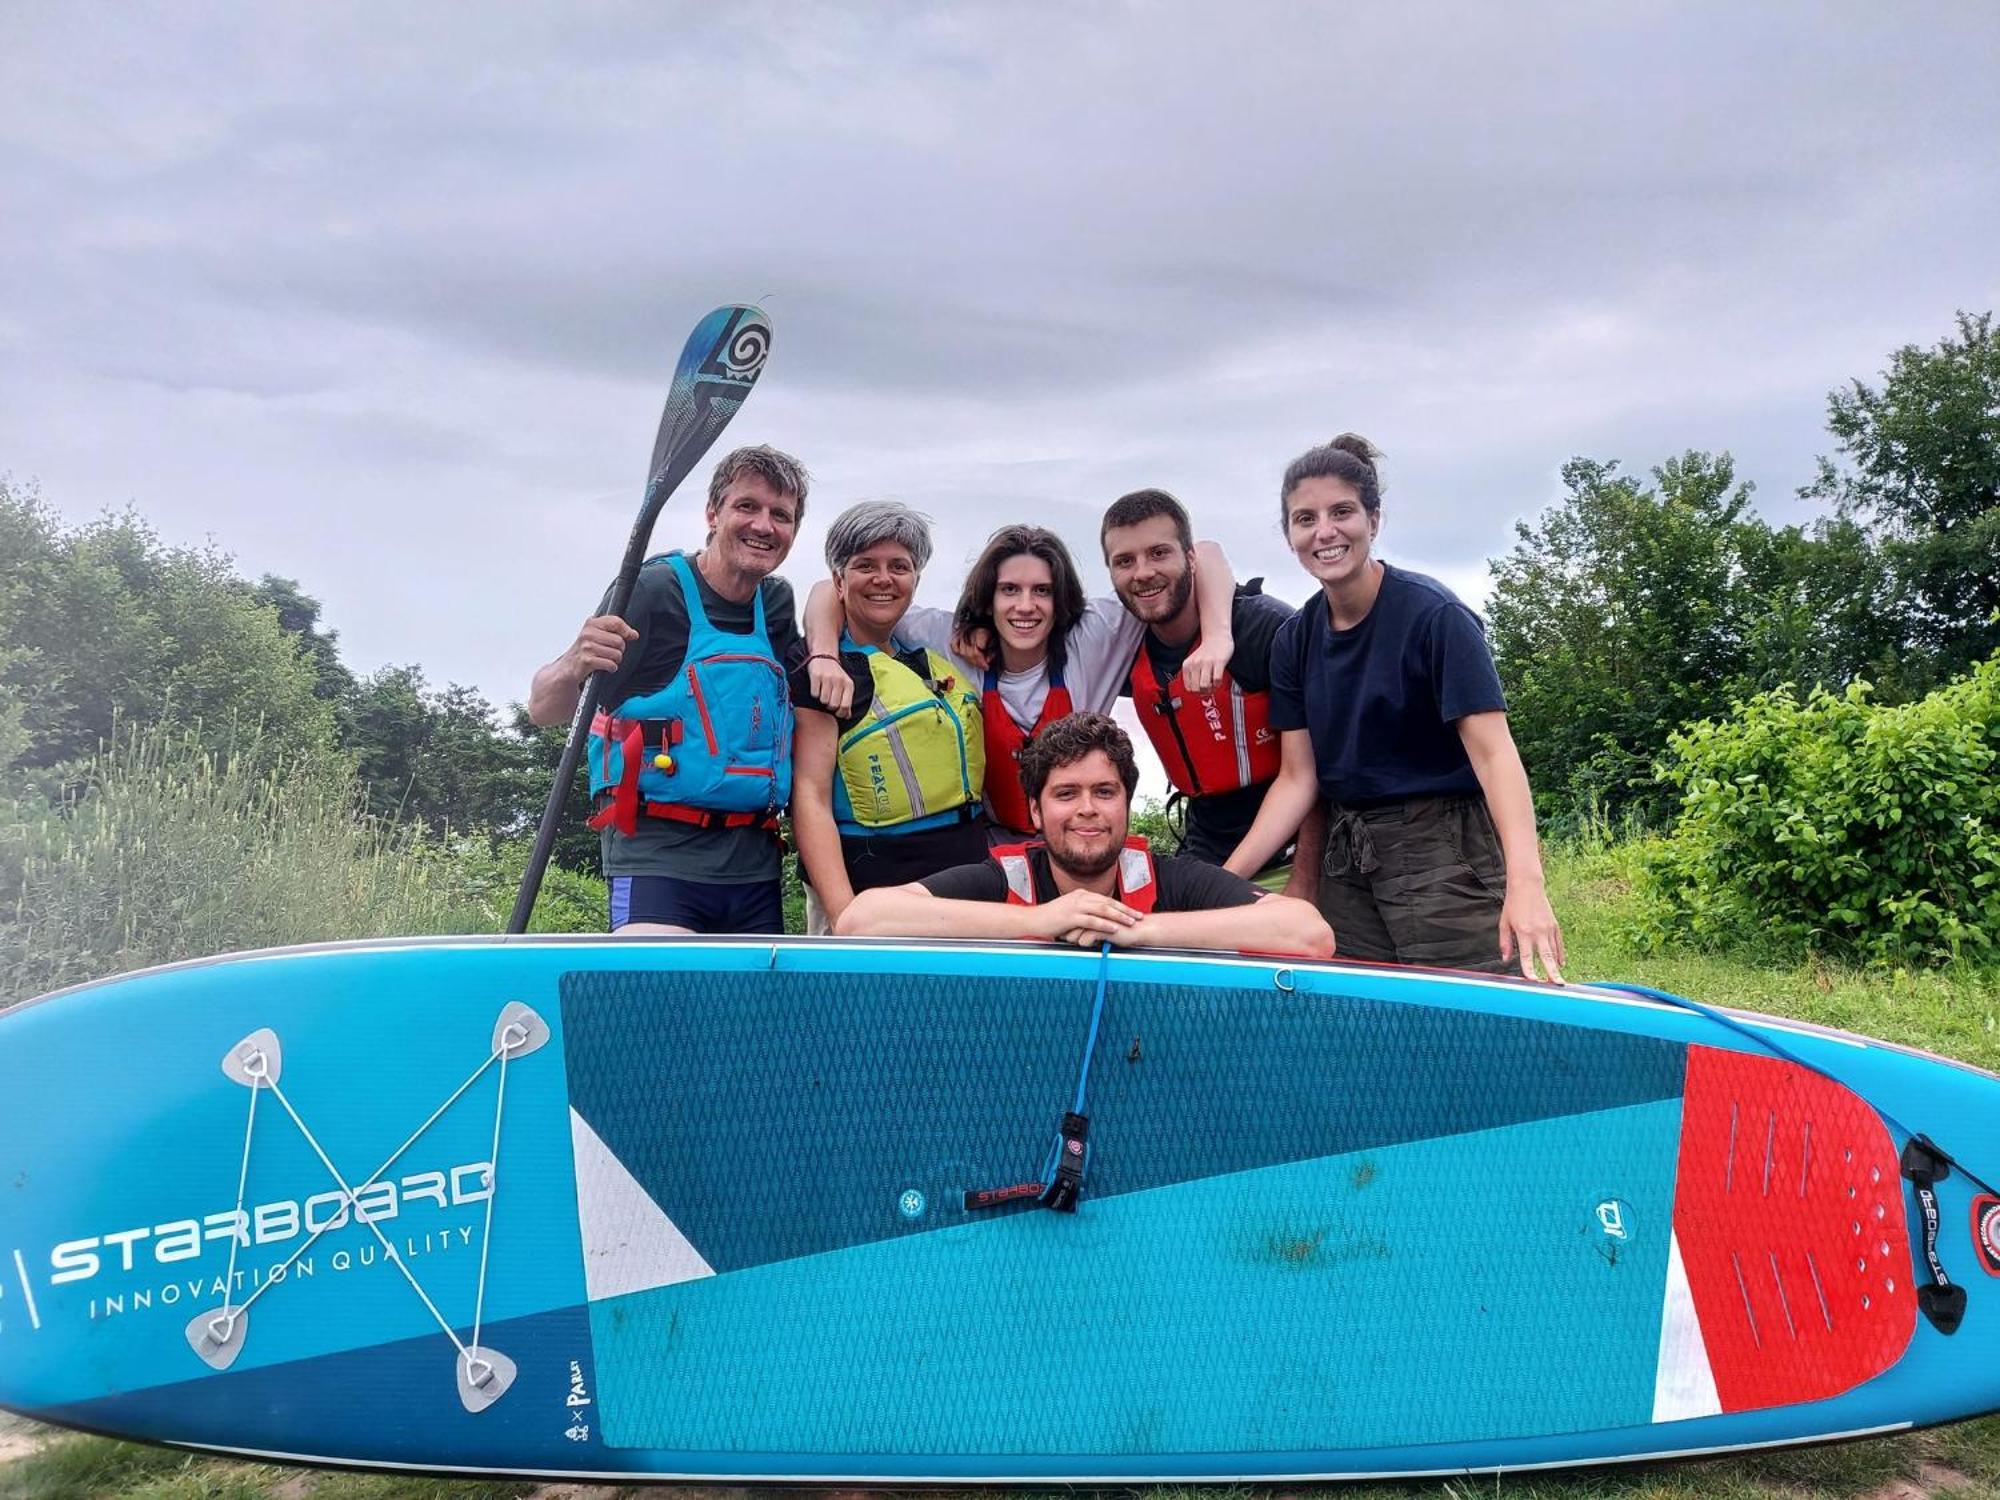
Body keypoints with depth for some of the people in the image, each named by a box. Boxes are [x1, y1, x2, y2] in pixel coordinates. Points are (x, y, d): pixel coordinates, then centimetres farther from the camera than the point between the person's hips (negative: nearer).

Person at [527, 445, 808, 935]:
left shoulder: (777, 602, 11)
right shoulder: (655, 591, -7)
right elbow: (544, 710, -7)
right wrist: (574, 665, -30)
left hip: (755, 863, 6)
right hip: (660, 858, -6)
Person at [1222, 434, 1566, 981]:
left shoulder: (1434, 614, -11)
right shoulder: (1295, 640, 5)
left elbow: (1493, 751, -19)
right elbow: (1297, 778, 4)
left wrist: (1524, 881, -32)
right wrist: (1224, 880, -6)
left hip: (1444, 852, -5)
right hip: (1346, 860, 5)